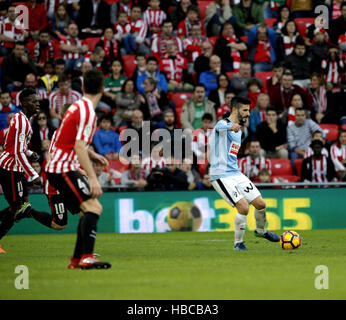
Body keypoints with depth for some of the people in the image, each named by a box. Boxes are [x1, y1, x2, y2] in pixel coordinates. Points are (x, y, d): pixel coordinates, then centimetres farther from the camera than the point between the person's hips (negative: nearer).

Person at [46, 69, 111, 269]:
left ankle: (77, 259, 15)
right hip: (63, 168, -10)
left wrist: (94, 156, 42)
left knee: (89, 210, 14)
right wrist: (93, 178, -29)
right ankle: (87, 257, -29)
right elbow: (79, 147, -24)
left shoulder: (78, 106, 15)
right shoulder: (88, 112, -15)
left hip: (57, 167, 10)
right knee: (94, 207, -19)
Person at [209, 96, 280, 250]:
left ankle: (261, 231, 34)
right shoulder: (222, 124, -11)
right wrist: (232, 127, -61)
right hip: (221, 175, -8)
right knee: (243, 207, -19)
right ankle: (238, 243, -1)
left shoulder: (238, 130, 17)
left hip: (236, 174, 8)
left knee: (261, 204, 5)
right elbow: (222, 127, -39)